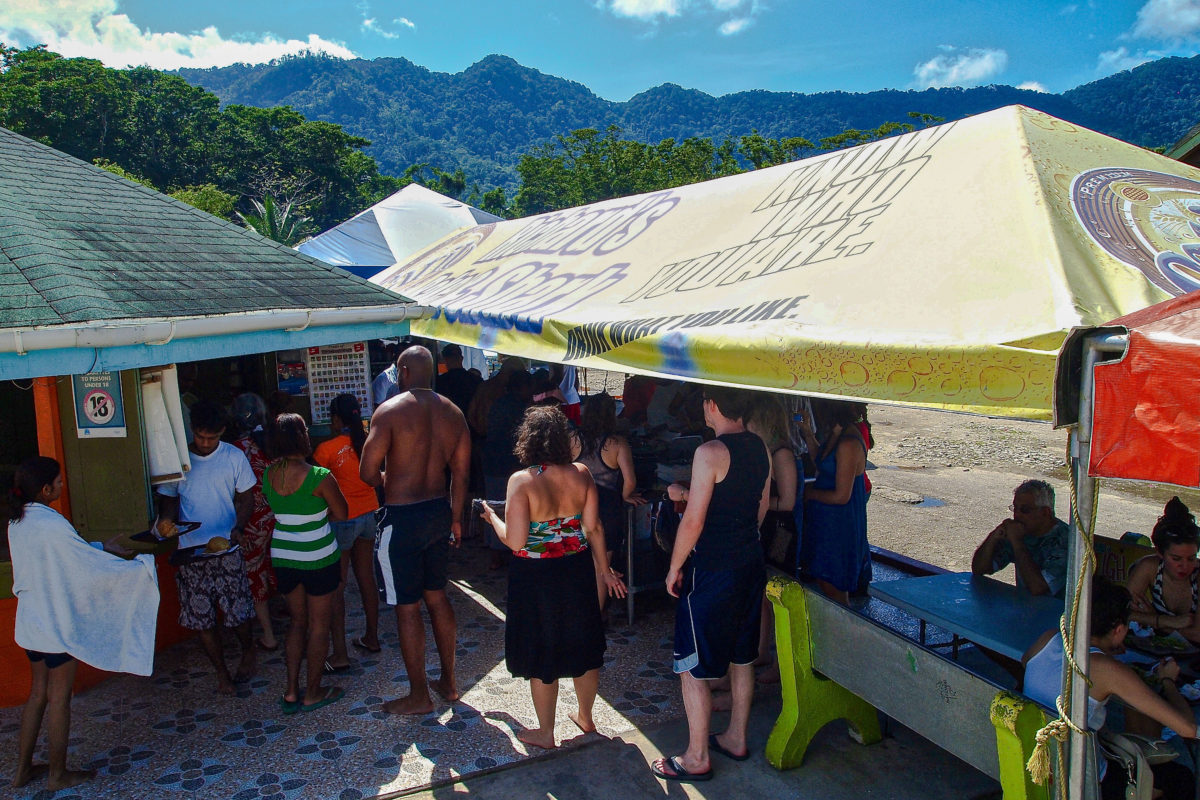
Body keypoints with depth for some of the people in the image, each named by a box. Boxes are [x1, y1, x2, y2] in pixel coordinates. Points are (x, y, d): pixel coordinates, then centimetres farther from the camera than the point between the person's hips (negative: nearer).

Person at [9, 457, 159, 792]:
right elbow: (94, 567, -24)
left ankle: (23, 768, 31)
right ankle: (57, 775, 20)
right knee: (59, 699, 7)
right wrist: (142, 565, -15)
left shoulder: (18, 522, 2)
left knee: (39, 692, 21)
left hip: (30, 622, 8)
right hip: (57, 626, -8)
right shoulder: (52, 525, -26)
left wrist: (103, 549, 15)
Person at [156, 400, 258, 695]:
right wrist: (165, 521, -13)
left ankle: (247, 651, 33)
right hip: (190, 551, 1)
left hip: (226, 550, -1)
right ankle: (222, 671, 22)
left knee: (238, 614, 2)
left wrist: (238, 527, -13)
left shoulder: (234, 457, -1)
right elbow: (168, 498, 8)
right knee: (202, 619, 4)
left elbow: (245, 497, 5)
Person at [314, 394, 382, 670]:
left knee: (336, 587, 2)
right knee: (366, 577, 18)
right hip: (368, 515, 6)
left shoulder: (327, 448, -15)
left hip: (341, 520, -6)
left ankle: (339, 654, 5)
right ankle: (371, 638, 30)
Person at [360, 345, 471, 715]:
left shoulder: (390, 411, -14)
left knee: (407, 606, 5)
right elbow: (461, 472, 8)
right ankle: (448, 682, 29)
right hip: (439, 512, 6)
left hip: (402, 518, -6)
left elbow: (367, 472, -15)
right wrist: (456, 518, 17)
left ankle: (419, 695, 16)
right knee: (436, 595, 19)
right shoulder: (452, 412, 4)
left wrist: (387, 480, 7)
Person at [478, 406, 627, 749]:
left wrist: (493, 518, -1)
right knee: (583, 647, 20)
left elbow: (515, 541, -20)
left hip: (536, 576, -4)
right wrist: (604, 570, 11)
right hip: (578, 570, 4)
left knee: (541, 656, 12)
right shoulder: (581, 474, -7)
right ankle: (585, 717, 39)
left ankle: (545, 733, 26)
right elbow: (594, 527, -1)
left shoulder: (522, 481, -19)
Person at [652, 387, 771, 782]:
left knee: (693, 668, 5)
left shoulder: (710, 453, -21)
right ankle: (736, 738, 36)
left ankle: (697, 759, 16)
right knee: (741, 657, 21)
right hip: (751, 563, 8)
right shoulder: (761, 448, 3)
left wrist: (674, 568, -6)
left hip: (712, 571, -8)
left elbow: (694, 521, -21)